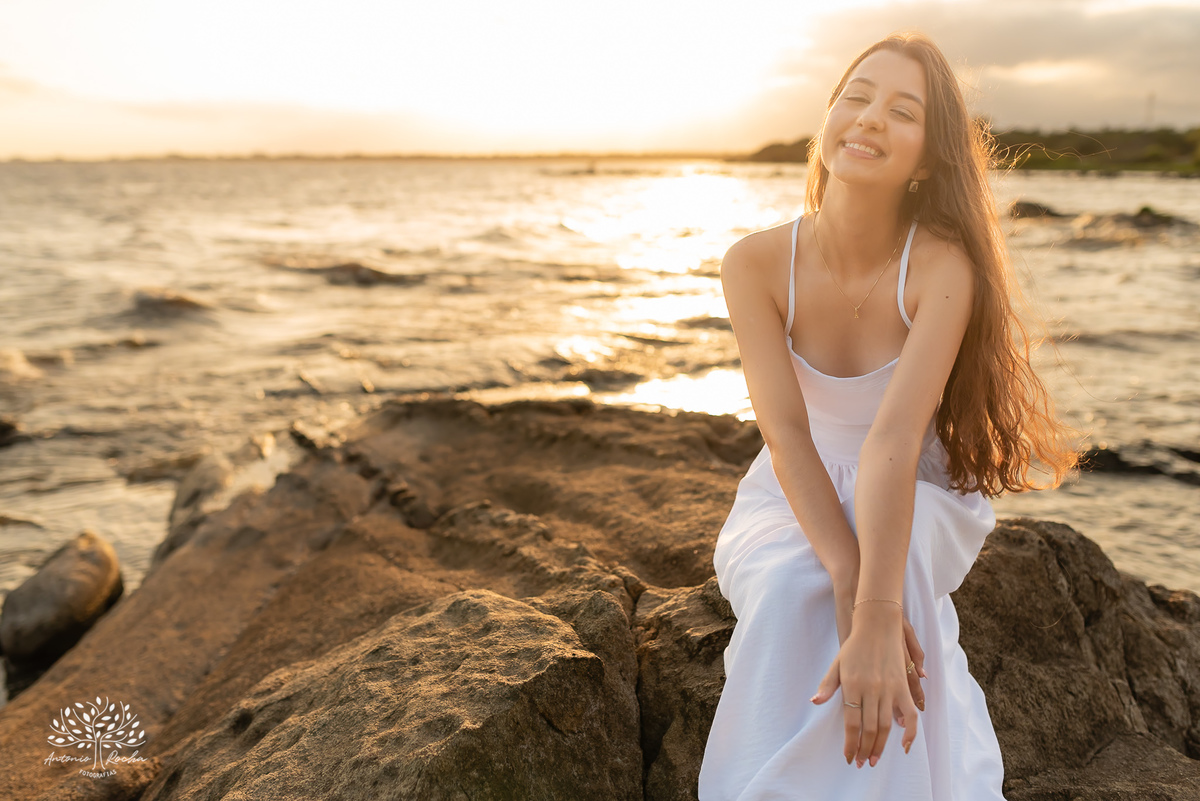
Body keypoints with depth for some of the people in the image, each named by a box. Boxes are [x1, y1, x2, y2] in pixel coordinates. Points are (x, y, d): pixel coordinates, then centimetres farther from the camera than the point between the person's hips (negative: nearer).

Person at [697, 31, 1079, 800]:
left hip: (917, 500, 0)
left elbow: (895, 438, -34)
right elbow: (786, 433, -25)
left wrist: (876, 616, -45)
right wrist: (851, 587, -38)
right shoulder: (756, 262, -17)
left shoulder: (942, 266, -22)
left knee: (897, 567, -34)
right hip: (796, 502, 1)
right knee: (789, 591, -32)